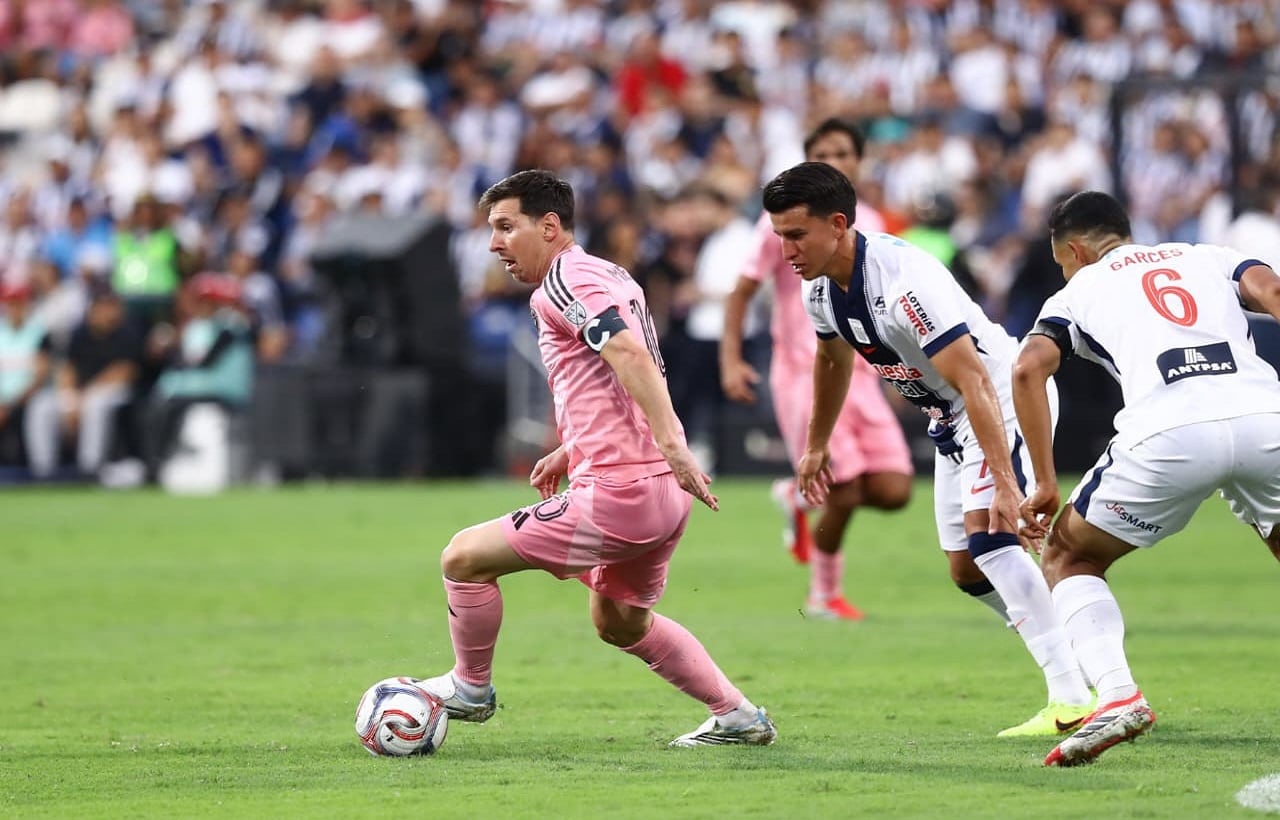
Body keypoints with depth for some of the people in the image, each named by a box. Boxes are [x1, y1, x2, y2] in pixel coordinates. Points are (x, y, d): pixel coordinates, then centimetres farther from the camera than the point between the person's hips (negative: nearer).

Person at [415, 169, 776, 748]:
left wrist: (672, 444, -32)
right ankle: (738, 717, 29)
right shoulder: (609, 277, 19)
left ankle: (470, 688, 16)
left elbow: (631, 357, -25)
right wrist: (570, 451, 27)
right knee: (620, 622, 29)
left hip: (615, 493, -10)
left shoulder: (564, 282, -11)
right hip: (662, 492, 10)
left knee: (464, 558, -1)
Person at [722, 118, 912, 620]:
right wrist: (731, 361, -12)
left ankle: (801, 497, 23)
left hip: (859, 375, 5)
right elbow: (743, 292, -2)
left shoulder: (870, 224, 10)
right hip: (804, 373, -5)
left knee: (893, 491, -6)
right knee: (844, 494, -12)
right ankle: (825, 594, 13)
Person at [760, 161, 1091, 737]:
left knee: (985, 534, -25)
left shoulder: (904, 282, -33)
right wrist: (816, 445, 29)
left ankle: (1073, 698, -27)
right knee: (966, 571, 8)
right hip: (948, 419, 9)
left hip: (1001, 401, -9)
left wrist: (1004, 483, -40)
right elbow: (832, 360, 18)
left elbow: (974, 381, -35)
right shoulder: (820, 290, -5)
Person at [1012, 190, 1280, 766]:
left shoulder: (1079, 291, 26)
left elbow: (1029, 369, 8)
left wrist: (1045, 484, 11)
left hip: (1171, 434, -2)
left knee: (1068, 558, 19)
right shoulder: (1209, 257, 30)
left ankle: (1117, 693, -4)